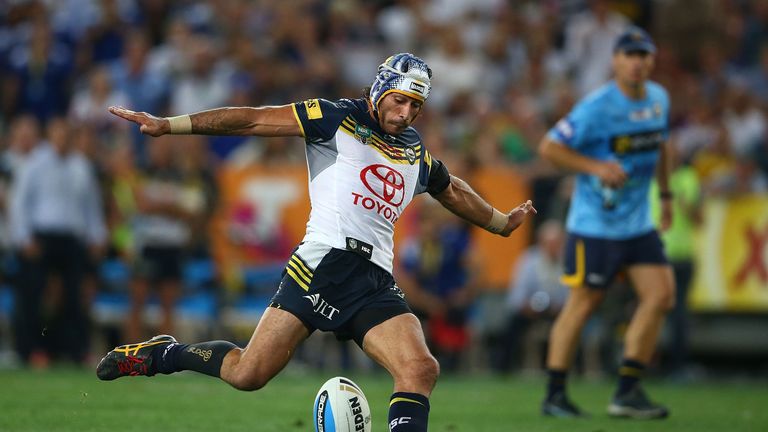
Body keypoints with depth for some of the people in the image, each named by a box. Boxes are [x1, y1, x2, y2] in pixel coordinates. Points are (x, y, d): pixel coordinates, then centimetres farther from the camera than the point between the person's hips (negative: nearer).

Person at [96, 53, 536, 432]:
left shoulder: (417, 154, 21)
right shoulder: (338, 119, 3)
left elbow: (453, 191, 42)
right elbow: (257, 119, -2)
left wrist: (502, 222, 54)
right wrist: (169, 125, -7)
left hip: (377, 284, 5)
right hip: (323, 263, -5)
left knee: (421, 369, -19)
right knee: (248, 373, -10)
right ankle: (164, 353, 16)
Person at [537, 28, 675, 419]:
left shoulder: (659, 99, 6)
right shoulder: (596, 107, -16)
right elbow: (549, 147, -14)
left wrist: (665, 193, 23)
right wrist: (597, 167, -22)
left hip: (639, 222, 7)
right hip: (595, 223, -7)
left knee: (660, 295, -4)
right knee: (583, 303, -3)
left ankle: (627, 392, 3)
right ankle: (554, 395, 8)